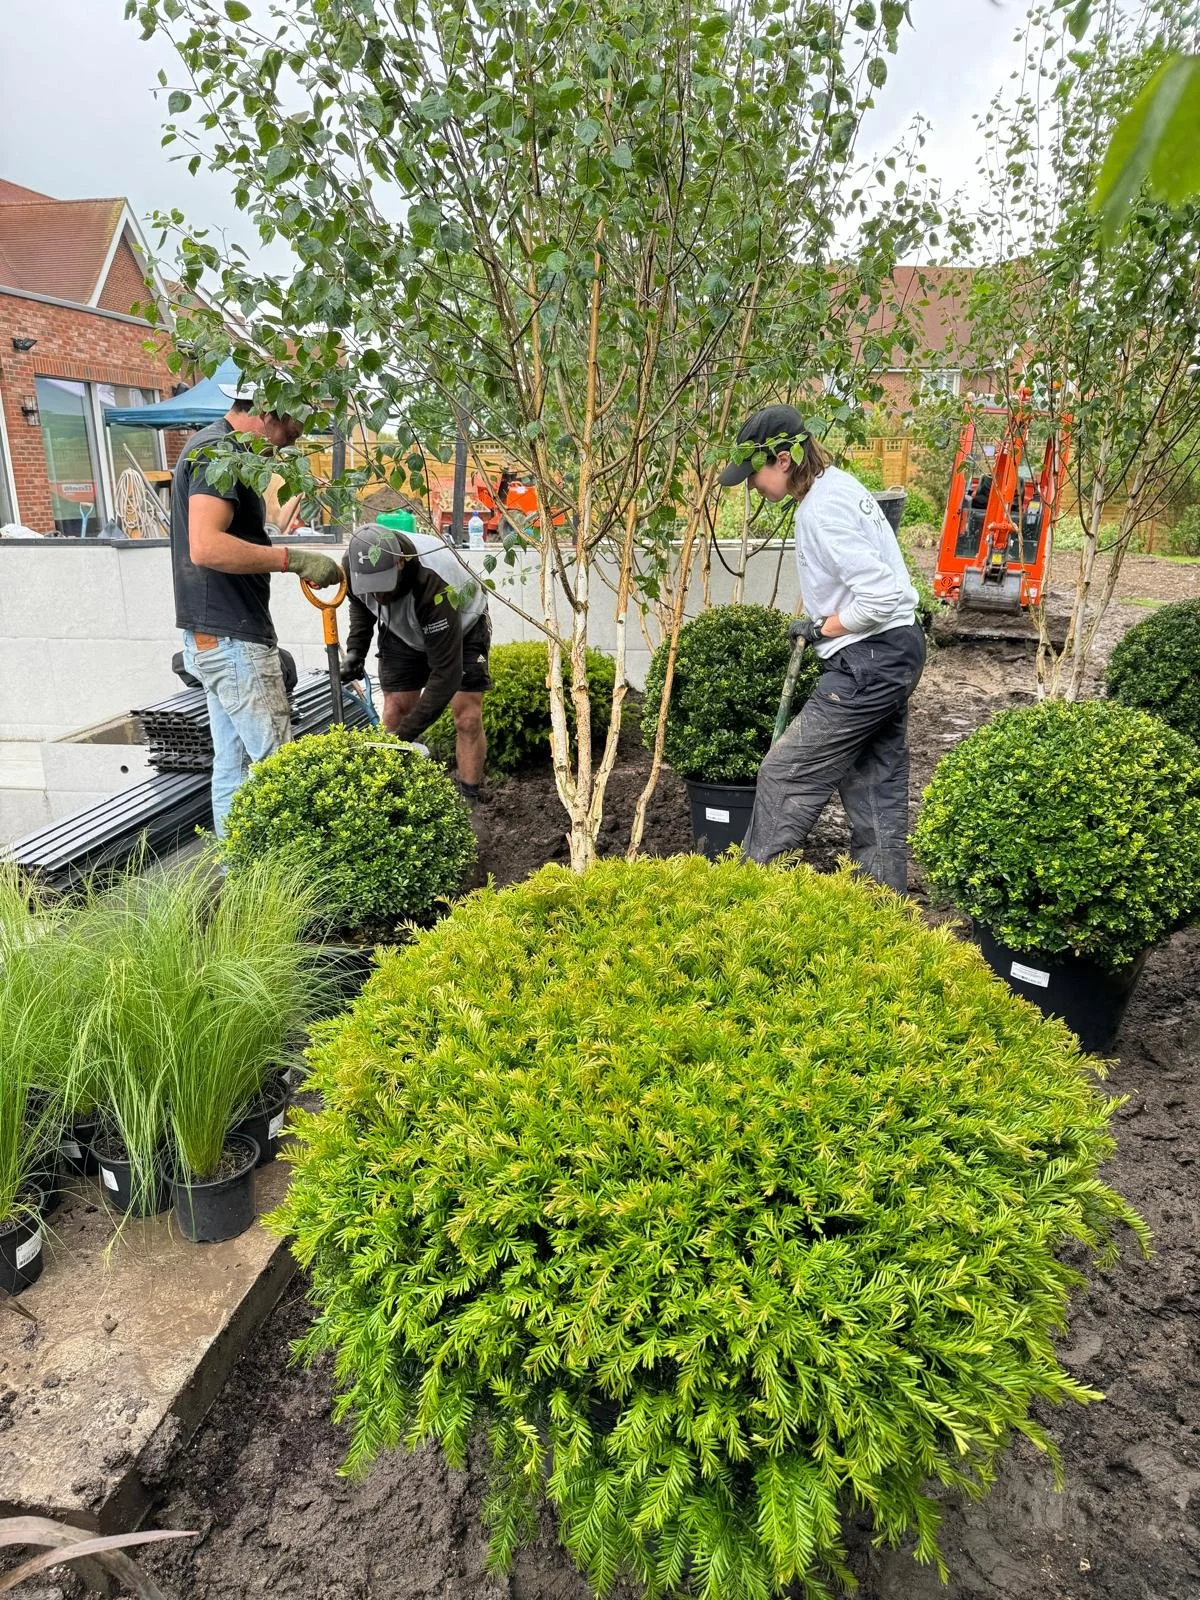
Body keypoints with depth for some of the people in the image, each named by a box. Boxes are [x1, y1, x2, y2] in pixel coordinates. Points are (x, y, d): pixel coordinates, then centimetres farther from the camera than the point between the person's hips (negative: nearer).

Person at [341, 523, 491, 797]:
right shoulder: (354, 565, -27)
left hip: (462, 628, -4)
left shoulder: (434, 583, -45)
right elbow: (359, 602, 2)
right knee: (394, 714, -5)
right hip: (403, 633, 5)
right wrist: (355, 649, -13)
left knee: (468, 719, -13)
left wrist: (407, 734, -42)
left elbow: (446, 674, -42)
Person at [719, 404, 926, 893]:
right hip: (895, 651, 10)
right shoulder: (839, 484, 12)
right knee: (876, 787, 15)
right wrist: (821, 623, 10)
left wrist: (822, 627, -11)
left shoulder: (822, 510, -19)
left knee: (785, 775, -4)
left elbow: (880, 594, -26)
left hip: (869, 660, -10)